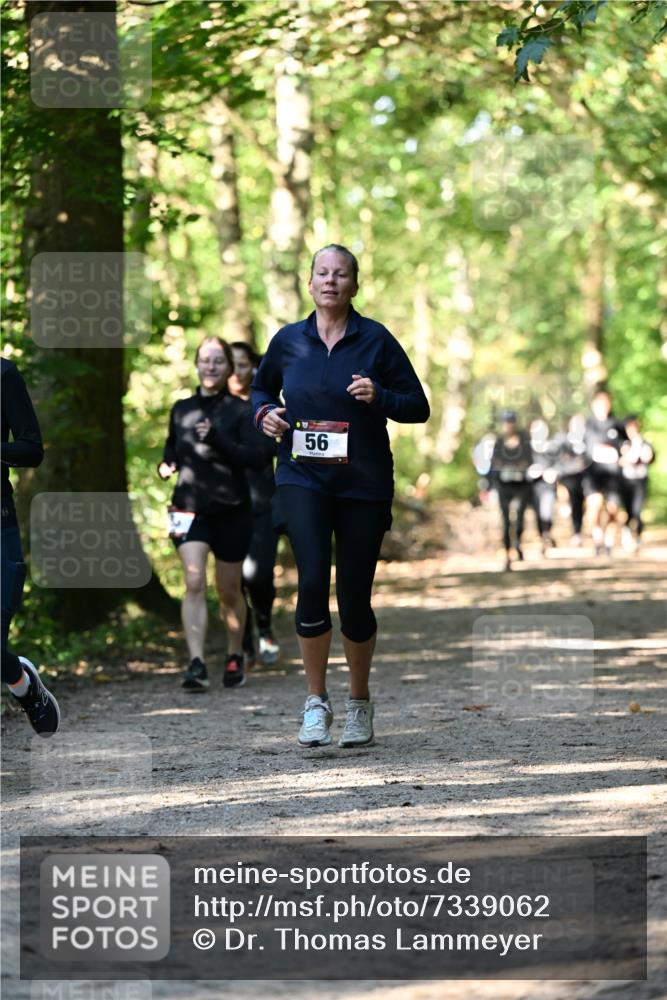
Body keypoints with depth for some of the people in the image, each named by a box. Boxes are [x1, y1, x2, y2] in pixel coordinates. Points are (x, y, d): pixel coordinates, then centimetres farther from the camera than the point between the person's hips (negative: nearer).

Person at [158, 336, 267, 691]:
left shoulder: (239, 411, -4)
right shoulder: (181, 409, 8)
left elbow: (257, 458, -14)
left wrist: (218, 439, -25)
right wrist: (166, 466, 3)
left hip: (231, 511, -2)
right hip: (190, 508, 2)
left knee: (229, 592, 10)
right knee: (194, 583, -16)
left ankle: (234, 658, 32)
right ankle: (196, 664, -22)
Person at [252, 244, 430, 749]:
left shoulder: (377, 340, -2)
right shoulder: (288, 341, 5)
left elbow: (419, 406, 1)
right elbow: (262, 387, 23)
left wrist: (380, 397, -18)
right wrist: (266, 413, 2)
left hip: (363, 483, -1)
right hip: (303, 478, 1)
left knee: (355, 598, 2)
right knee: (313, 579, -17)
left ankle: (360, 703, 25)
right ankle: (316, 702, -4)